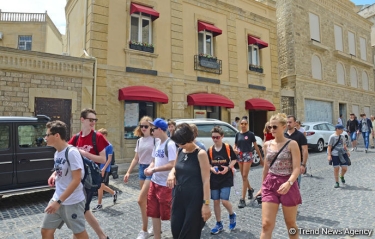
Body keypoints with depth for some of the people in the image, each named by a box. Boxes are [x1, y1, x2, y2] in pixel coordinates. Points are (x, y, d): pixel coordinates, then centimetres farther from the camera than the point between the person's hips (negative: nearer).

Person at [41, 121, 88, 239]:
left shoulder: (72, 152, -21)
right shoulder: (57, 153, 4)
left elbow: (76, 180, -24)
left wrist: (59, 201, -23)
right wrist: (54, 174, 2)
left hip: (73, 202, -8)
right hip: (57, 199, 8)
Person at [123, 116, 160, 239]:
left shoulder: (156, 140, -11)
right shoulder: (139, 141, 10)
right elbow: (136, 158, 16)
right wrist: (128, 172, 12)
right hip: (141, 169, 7)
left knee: (141, 200, -8)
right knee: (147, 201, 12)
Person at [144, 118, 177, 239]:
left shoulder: (170, 144, -18)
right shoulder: (157, 143, 8)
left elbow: (172, 165, -24)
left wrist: (154, 170, -20)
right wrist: (149, 168, -4)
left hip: (165, 184, -8)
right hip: (154, 182, 8)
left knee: (167, 213, 6)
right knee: (154, 213, 15)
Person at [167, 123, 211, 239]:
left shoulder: (200, 154, -16)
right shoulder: (180, 151, 3)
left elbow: (206, 180, -16)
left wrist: (206, 203, -18)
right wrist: (171, 174, -4)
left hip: (194, 198, -6)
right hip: (179, 195, 6)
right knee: (176, 228, 14)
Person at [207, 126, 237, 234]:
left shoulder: (228, 147, -7)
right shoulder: (210, 150, -1)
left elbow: (234, 159, 2)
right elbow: (207, 164, 6)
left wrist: (228, 167, -13)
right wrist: (212, 169, -15)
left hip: (226, 178, -3)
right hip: (214, 179, 3)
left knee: (224, 201, -10)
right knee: (216, 201, 8)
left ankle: (232, 215, 24)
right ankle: (219, 224, 25)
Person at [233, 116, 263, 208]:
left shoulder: (250, 134, -4)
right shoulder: (238, 134, 7)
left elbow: (256, 146, -1)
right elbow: (235, 145, 14)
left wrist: (261, 158, 1)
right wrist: (235, 150, -9)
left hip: (248, 155, -5)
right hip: (239, 156, 5)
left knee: (245, 176, -7)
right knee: (243, 177, 14)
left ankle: (242, 199, -3)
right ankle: (250, 189, 42)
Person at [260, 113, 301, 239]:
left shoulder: (292, 144, -8)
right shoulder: (267, 145, 5)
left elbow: (297, 168, -14)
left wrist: (289, 183, -31)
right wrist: (263, 185, 18)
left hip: (288, 185, -3)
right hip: (270, 185, 3)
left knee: (291, 224, 15)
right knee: (266, 224, -3)